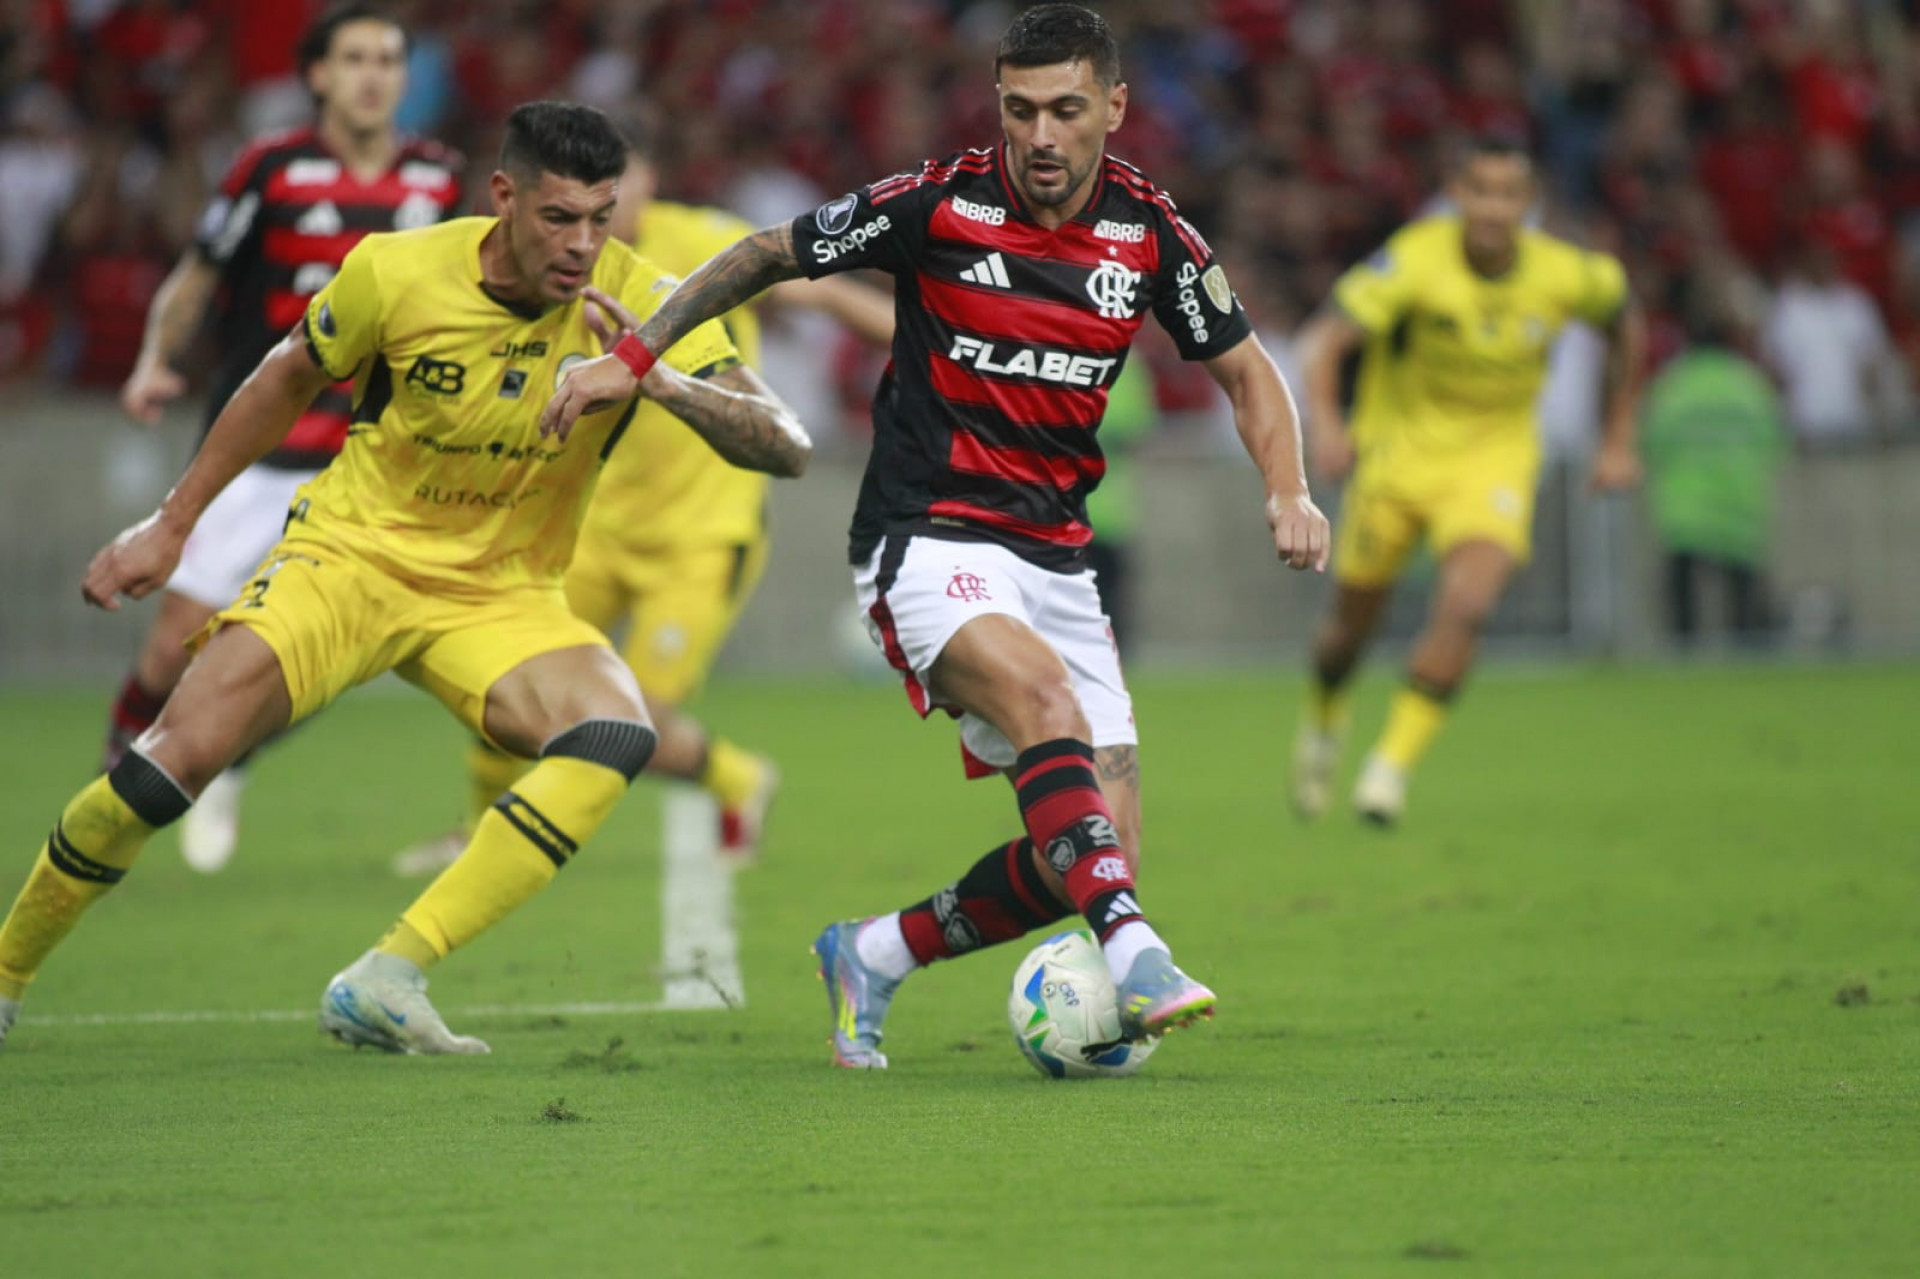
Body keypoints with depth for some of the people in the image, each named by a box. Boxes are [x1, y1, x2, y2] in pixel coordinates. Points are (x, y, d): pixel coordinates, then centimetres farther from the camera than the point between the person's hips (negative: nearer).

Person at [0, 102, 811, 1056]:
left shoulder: (634, 307, -15)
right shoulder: (398, 273, -15)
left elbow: (787, 449, -20)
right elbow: (291, 378, 6)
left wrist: (667, 383, -39)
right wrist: (172, 523, 11)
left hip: (500, 594, 1)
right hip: (349, 551, -1)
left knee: (616, 735, -29)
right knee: (183, 752, -21)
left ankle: (385, 984, -28)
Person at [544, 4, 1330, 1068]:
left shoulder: (1148, 233, -1)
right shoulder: (936, 204, -9)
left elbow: (1244, 371, 12)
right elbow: (770, 255, 5)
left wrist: (1288, 491, -6)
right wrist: (634, 354, -1)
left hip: (1054, 557, 5)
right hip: (929, 537, -5)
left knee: (1096, 850, -3)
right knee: (1048, 703, -35)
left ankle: (874, 957, 17)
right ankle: (1133, 955, -44)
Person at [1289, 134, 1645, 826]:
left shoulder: (1564, 274, -14)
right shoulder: (1417, 259, -23)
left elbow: (1623, 322, 9)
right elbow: (1324, 337, -30)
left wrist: (1617, 438, 10)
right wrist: (1324, 423, -49)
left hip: (1493, 460, 1)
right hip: (1398, 450, -1)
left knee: (1464, 607, -23)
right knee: (1354, 620, 10)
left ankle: (1392, 765, -10)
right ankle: (1322, 721, 45)